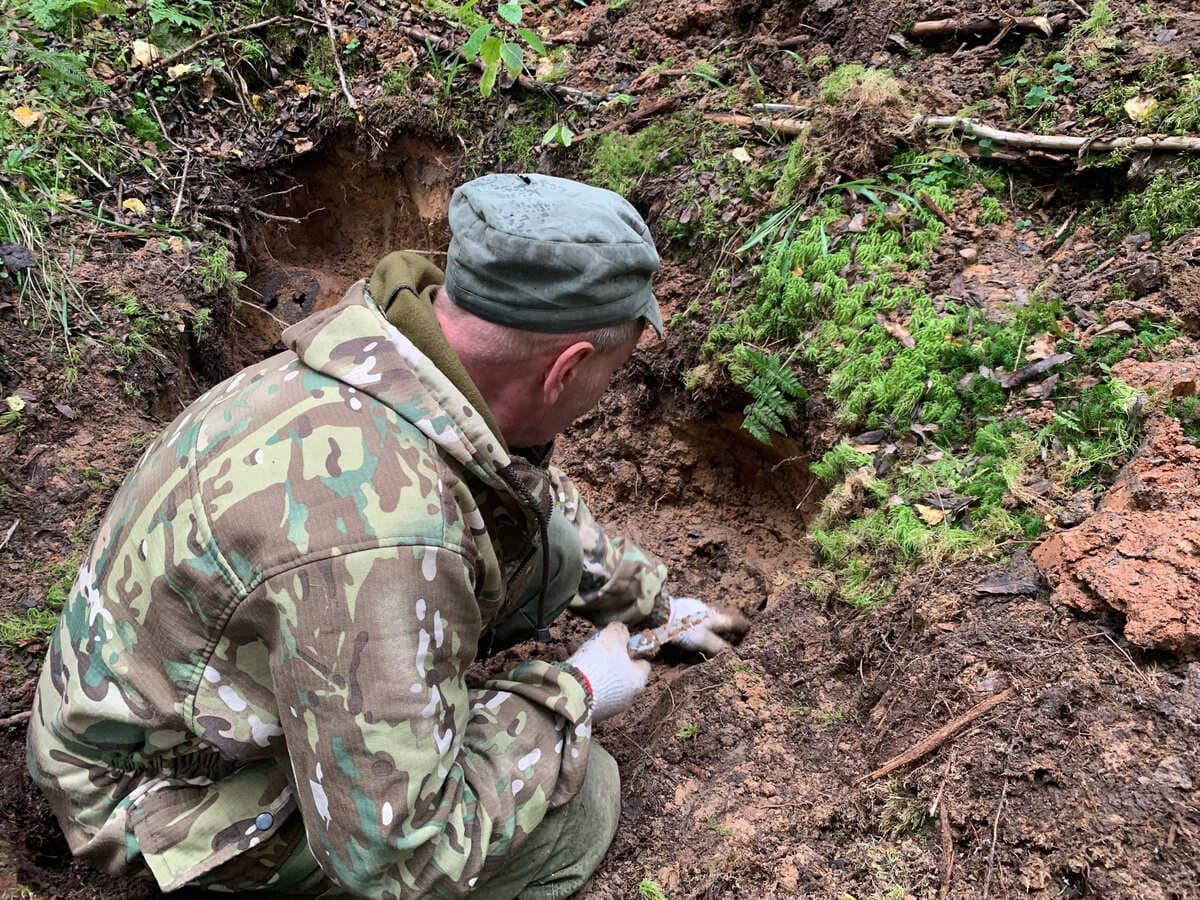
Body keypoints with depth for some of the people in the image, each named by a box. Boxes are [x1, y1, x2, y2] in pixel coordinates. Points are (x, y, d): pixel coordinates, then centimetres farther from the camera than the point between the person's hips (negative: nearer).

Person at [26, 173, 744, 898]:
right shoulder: (381, 530, -42)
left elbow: (532, 487, 10)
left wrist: (651, 600, 20)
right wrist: (573, 696, -19)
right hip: (183, 780, -7)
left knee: (546, 542, -2)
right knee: (577, 797, -16)